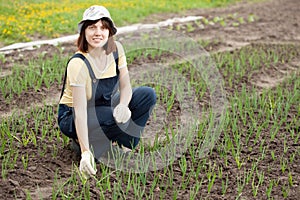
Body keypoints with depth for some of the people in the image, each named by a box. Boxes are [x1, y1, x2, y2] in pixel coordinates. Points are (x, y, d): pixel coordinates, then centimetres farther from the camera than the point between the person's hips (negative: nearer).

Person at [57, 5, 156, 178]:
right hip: (72, 117, -6)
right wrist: (85, 152, -42)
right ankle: (81, 142, -6)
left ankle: (126, 146, -5)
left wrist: (123, 105, -34)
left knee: (147, 94, -14)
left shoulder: (116, 49, -11)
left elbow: (126, 86, -10)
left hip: (104, 106, 6)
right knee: (122, 120, -33)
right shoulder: (77, 64, -29)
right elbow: (80, 111, -33)